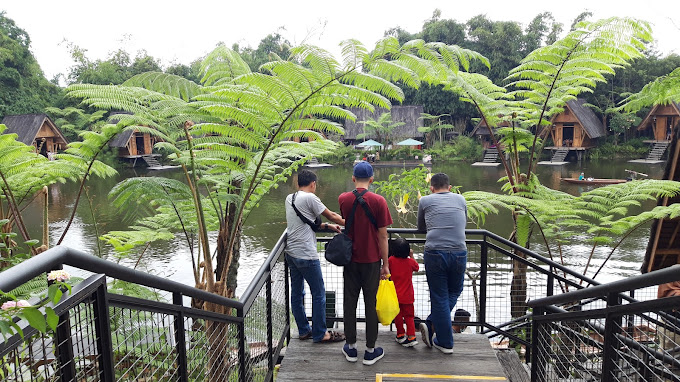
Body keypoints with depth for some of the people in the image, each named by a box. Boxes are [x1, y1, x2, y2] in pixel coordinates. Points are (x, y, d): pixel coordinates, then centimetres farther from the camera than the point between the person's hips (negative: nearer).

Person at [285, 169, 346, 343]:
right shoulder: (309, 198, -12)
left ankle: (304, 331, 26)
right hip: (306, 255, -9)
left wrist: (327, 226, 18)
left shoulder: (289, 198, 11)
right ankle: (320, 333, 12)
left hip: (291, 253, 9)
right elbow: (331, 215, -4)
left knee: (296, 293, 14)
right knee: (319, 294, 3)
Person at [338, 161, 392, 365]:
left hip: (350, 259, 2)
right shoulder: (378, 201, -12)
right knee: (371, 303, 7)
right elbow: (382, 236, -10)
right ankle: (370, 351, 16)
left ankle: (351, 348, 22)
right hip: (371, 260, -2)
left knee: (350, 302, 12)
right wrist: (385, 264, -2)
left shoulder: (343, 199, -4)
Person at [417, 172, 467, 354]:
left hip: (434, 253, -1)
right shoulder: (460, 199, 17)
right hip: (459, 253, 2)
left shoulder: (425, 201, 11)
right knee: (454, 292, 22)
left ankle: (445, 343, 16)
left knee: (439, 298, 9)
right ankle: (432, 325, 11)